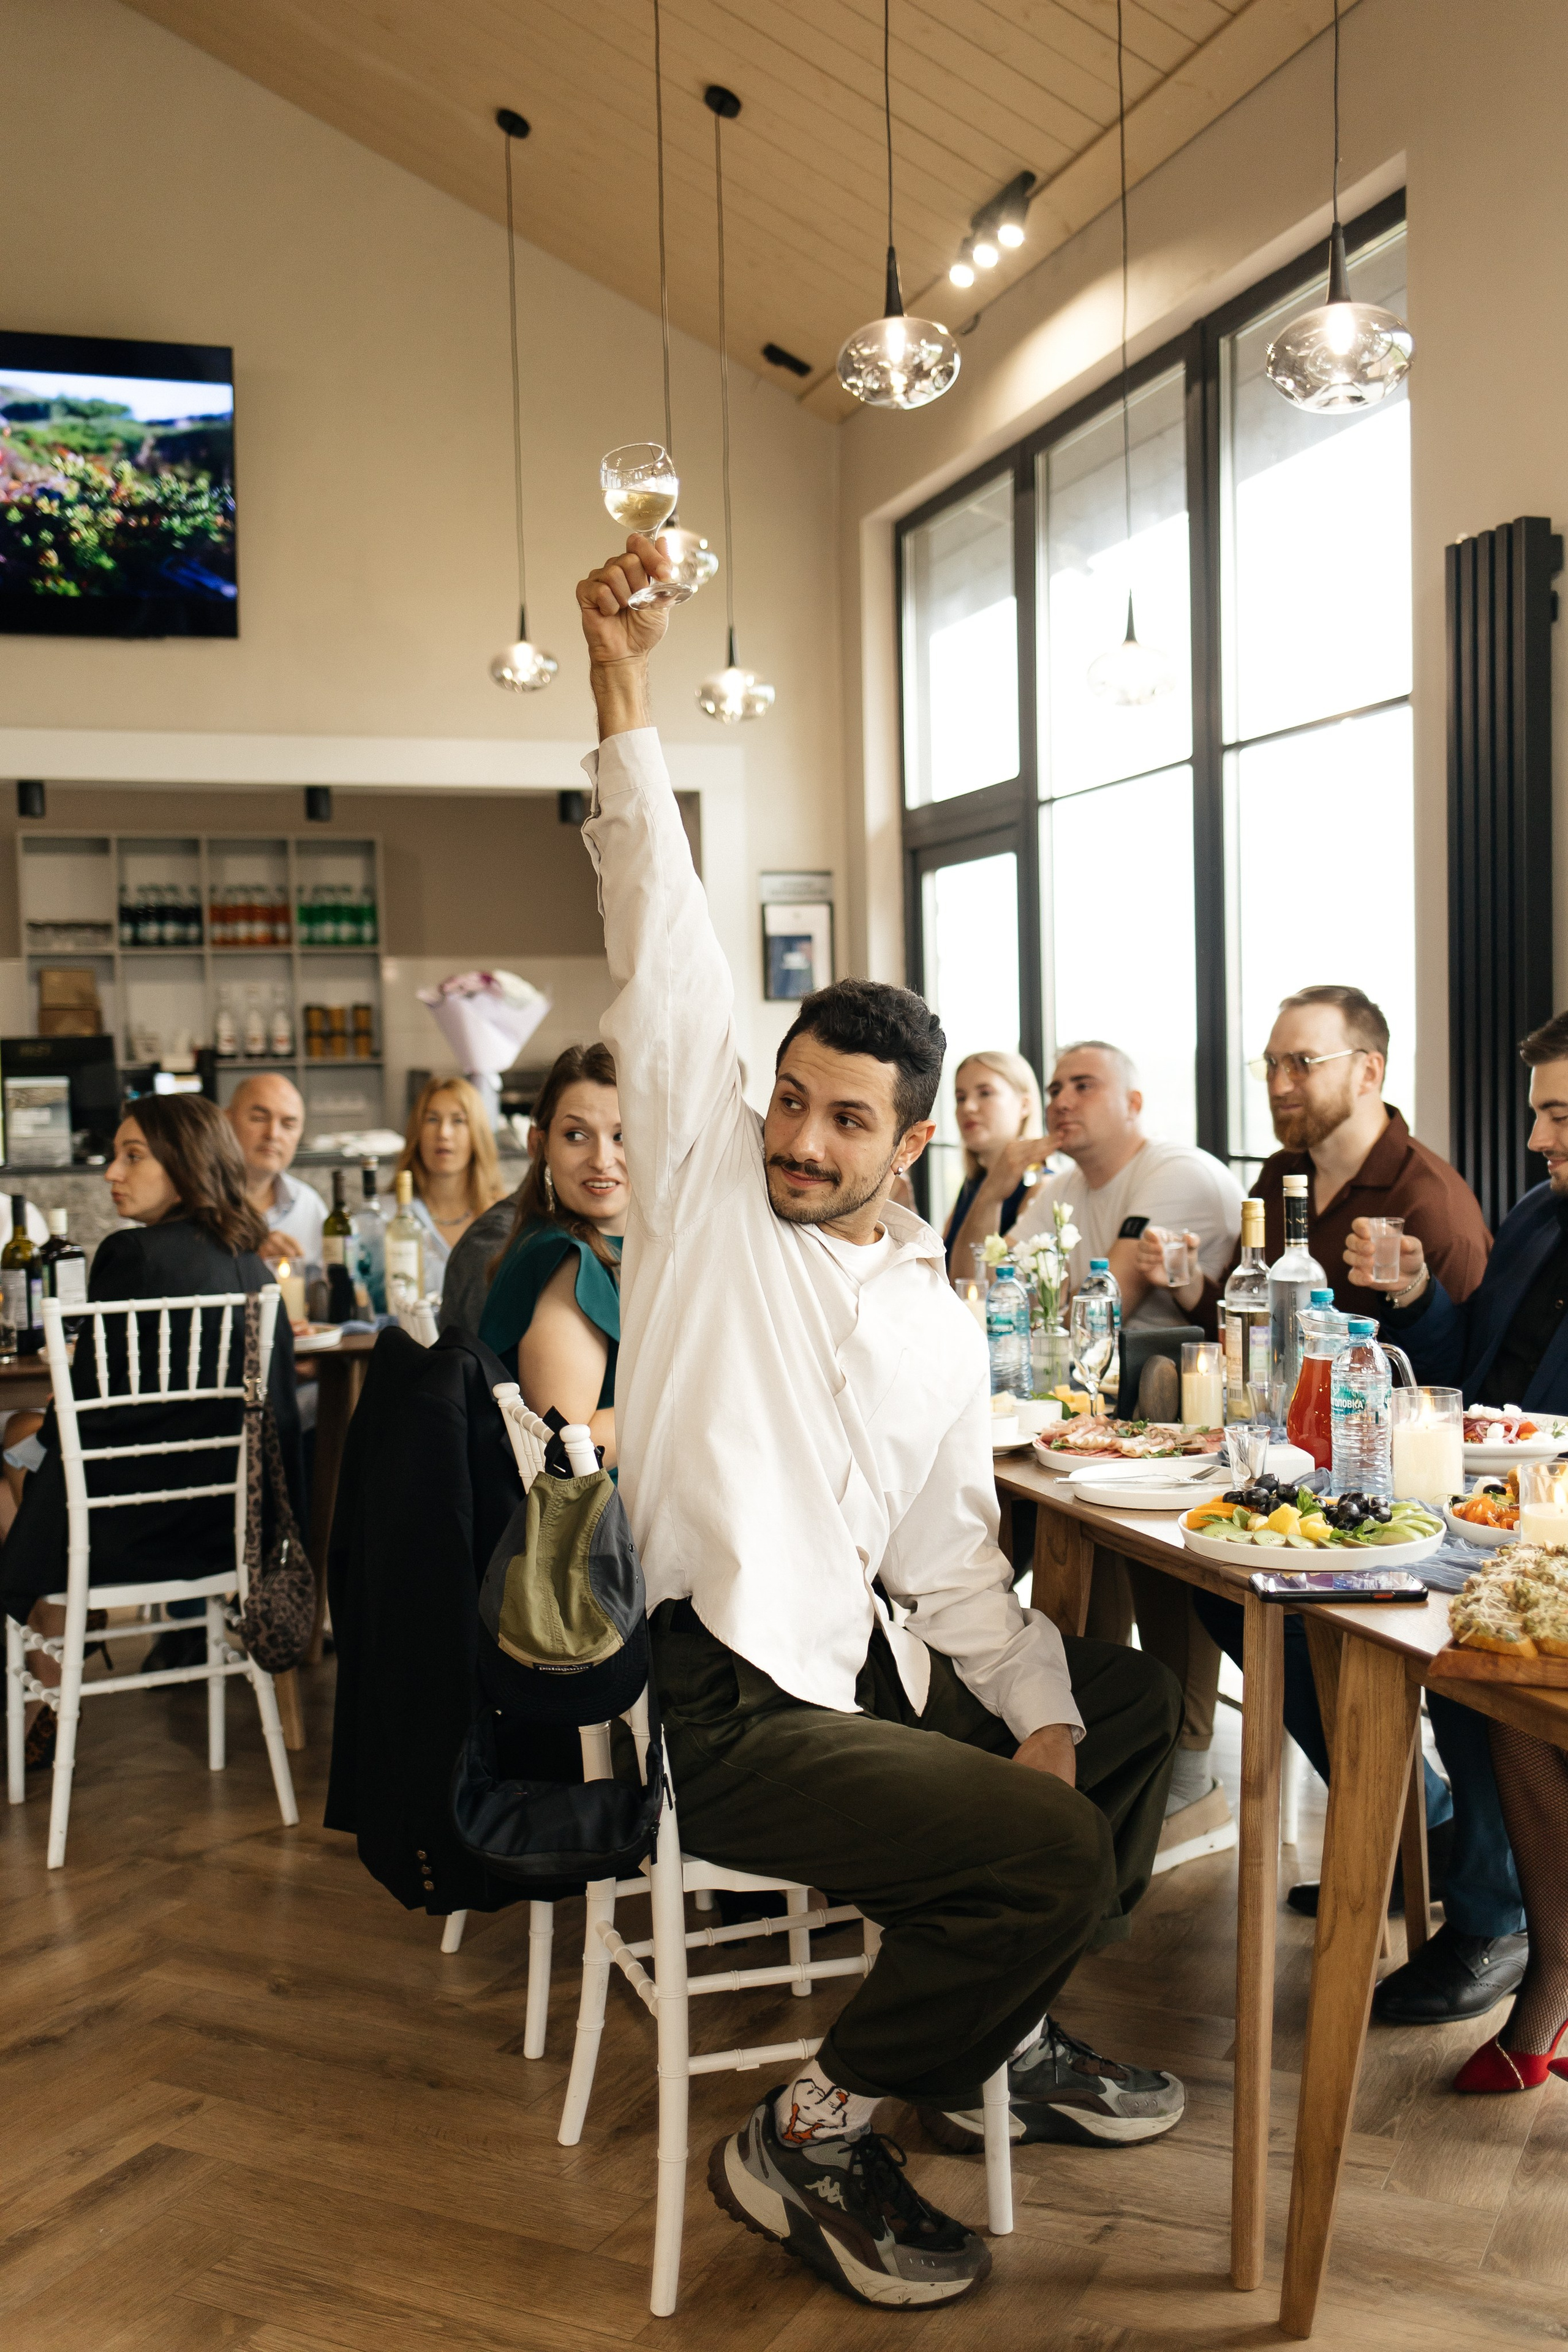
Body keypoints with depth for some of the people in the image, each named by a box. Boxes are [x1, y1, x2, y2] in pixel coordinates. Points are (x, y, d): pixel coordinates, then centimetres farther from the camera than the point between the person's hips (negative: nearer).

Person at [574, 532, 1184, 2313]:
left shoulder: (942, 1328, 13)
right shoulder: (702, 1182, 1)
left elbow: (954, 1564, 12)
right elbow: (663, 959, -7)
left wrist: (1035, 1715, -3)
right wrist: (622, 696, -11)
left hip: (863, 1673, 7)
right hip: (715, 1698, -7)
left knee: (1136, 1704, 15)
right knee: (1057, 1855, -20)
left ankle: (991, 2036, 25)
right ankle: (813, 2138, 2)